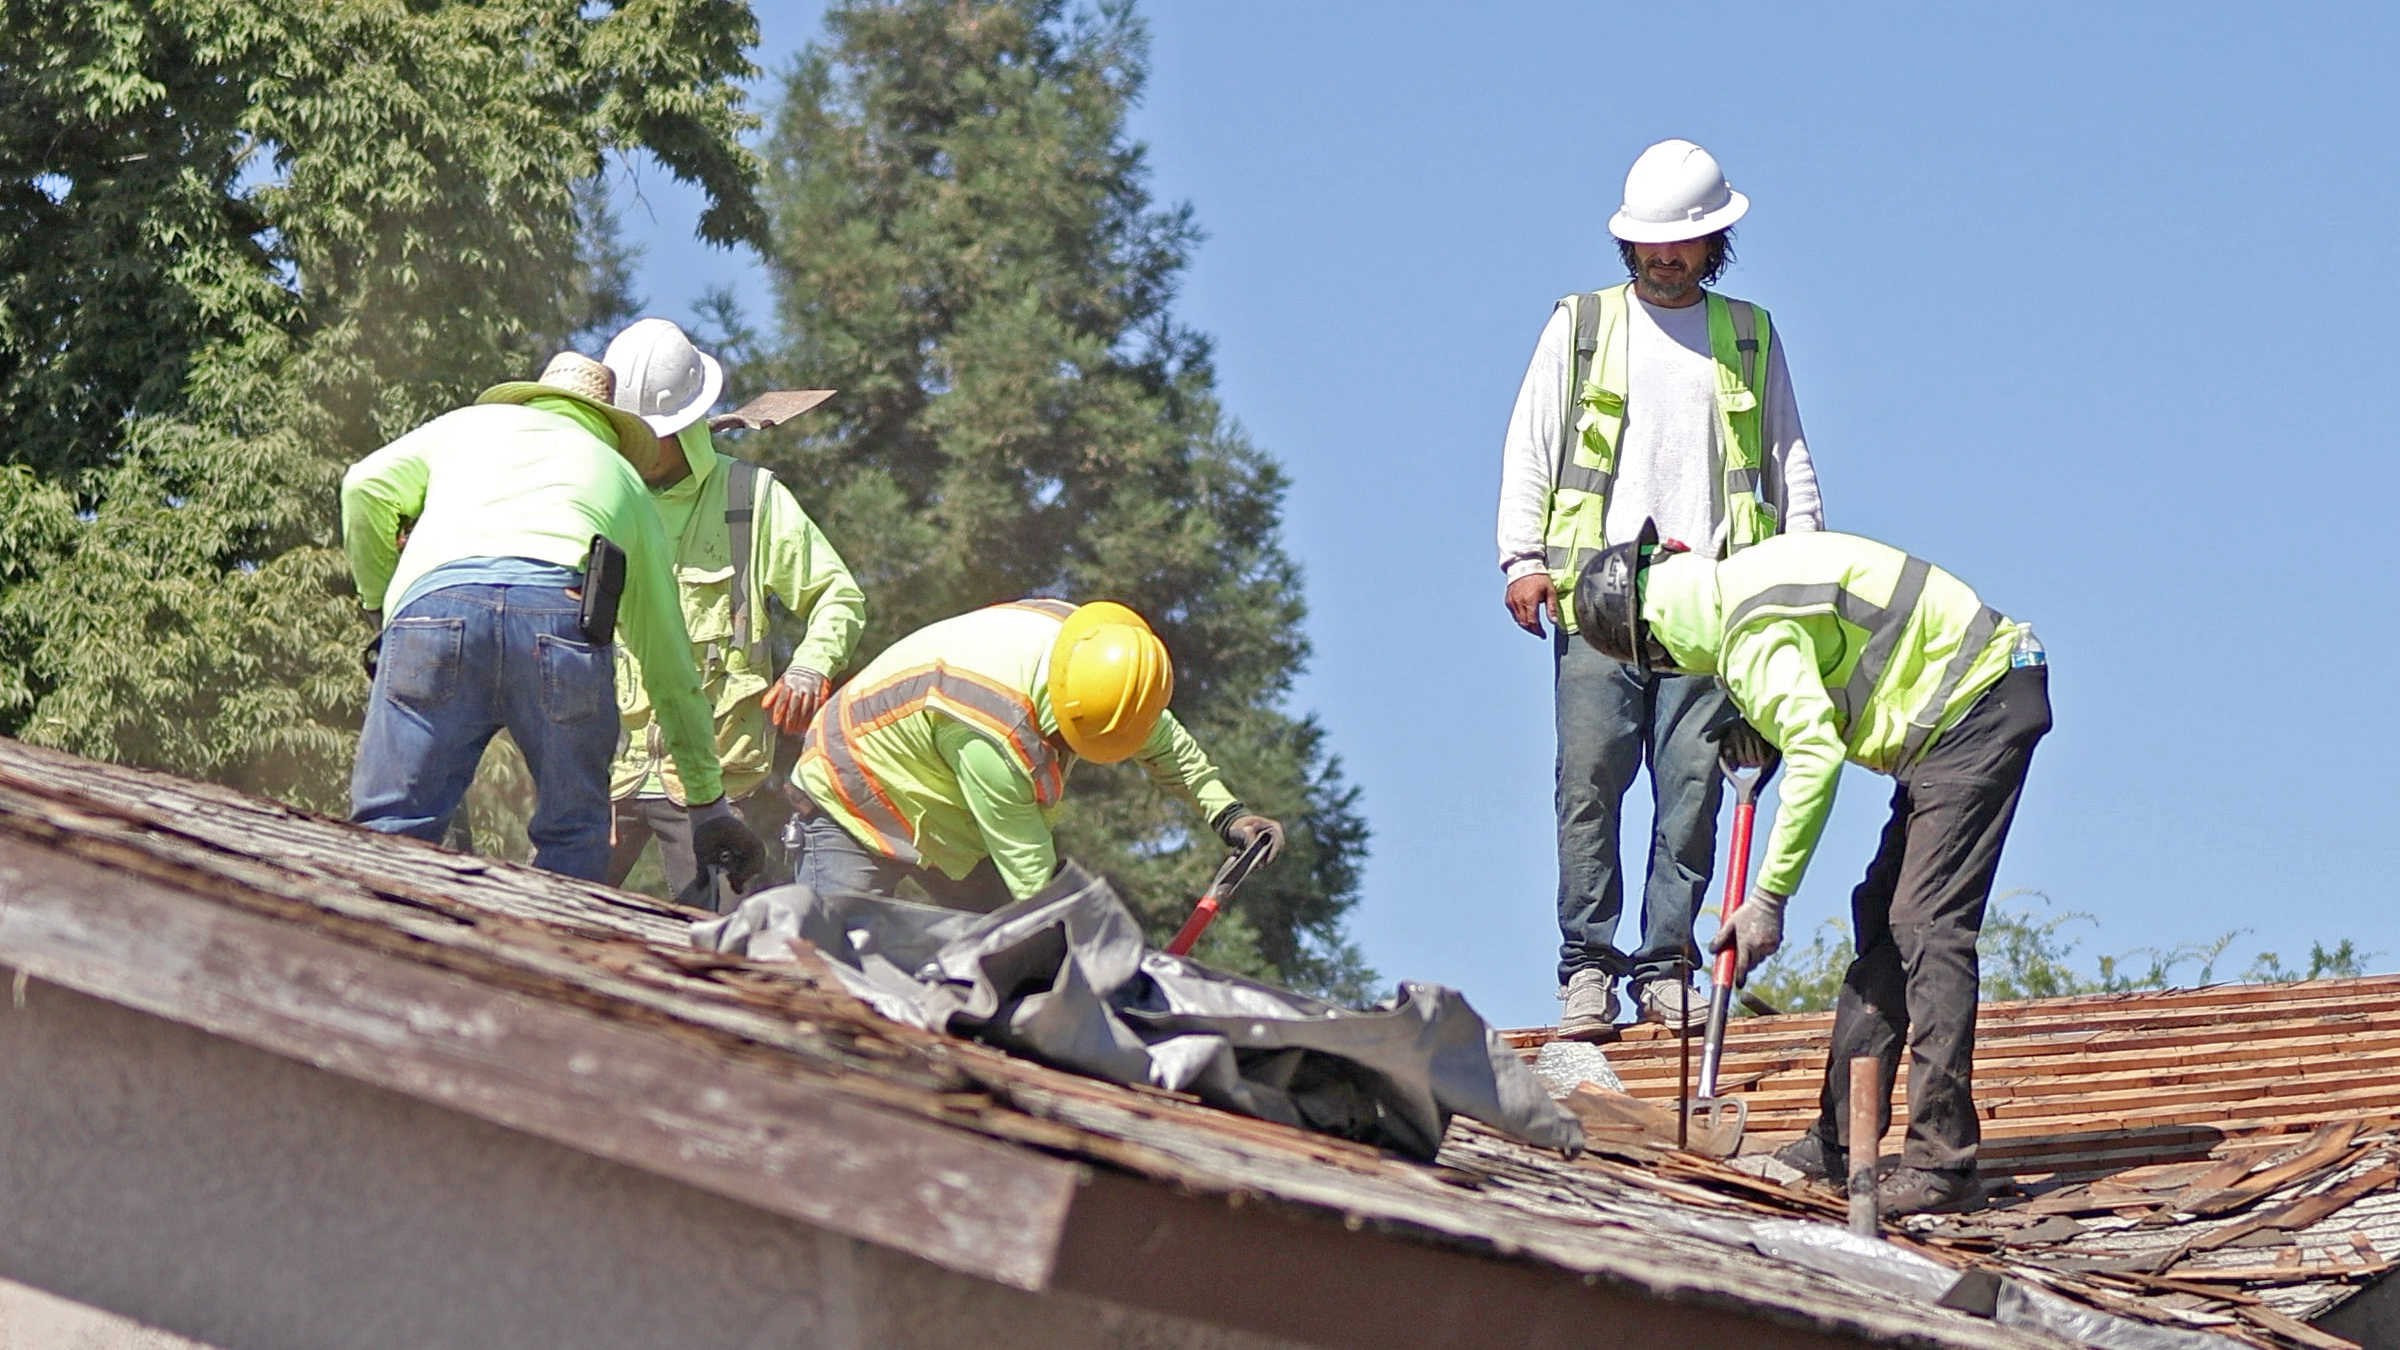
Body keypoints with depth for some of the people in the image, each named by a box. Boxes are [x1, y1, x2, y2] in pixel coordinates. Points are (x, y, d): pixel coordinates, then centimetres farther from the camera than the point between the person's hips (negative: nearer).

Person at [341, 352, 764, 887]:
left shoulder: (472, 422, 38)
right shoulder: (624, 480, 36)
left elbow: (365, 486, 21)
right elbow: (669, 660, 37)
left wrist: (378, 601, 34)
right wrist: (708, 802, 42)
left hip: (434, 603, 0)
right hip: (562, 611, 0)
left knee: (390, 829, 1)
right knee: (573, 839, 14)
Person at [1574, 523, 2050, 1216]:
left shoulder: (1754, 628, -19)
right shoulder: (1739, 584, 12)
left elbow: (1816, 759, -26)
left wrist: (1767, 898, -23)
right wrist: (1755, 727, 14)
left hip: (1976, 705, -11)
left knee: (1927, 927, -15)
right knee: (1883, 919, 12)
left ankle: (1941, 1164, -17)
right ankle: (1838, 1141, 15)